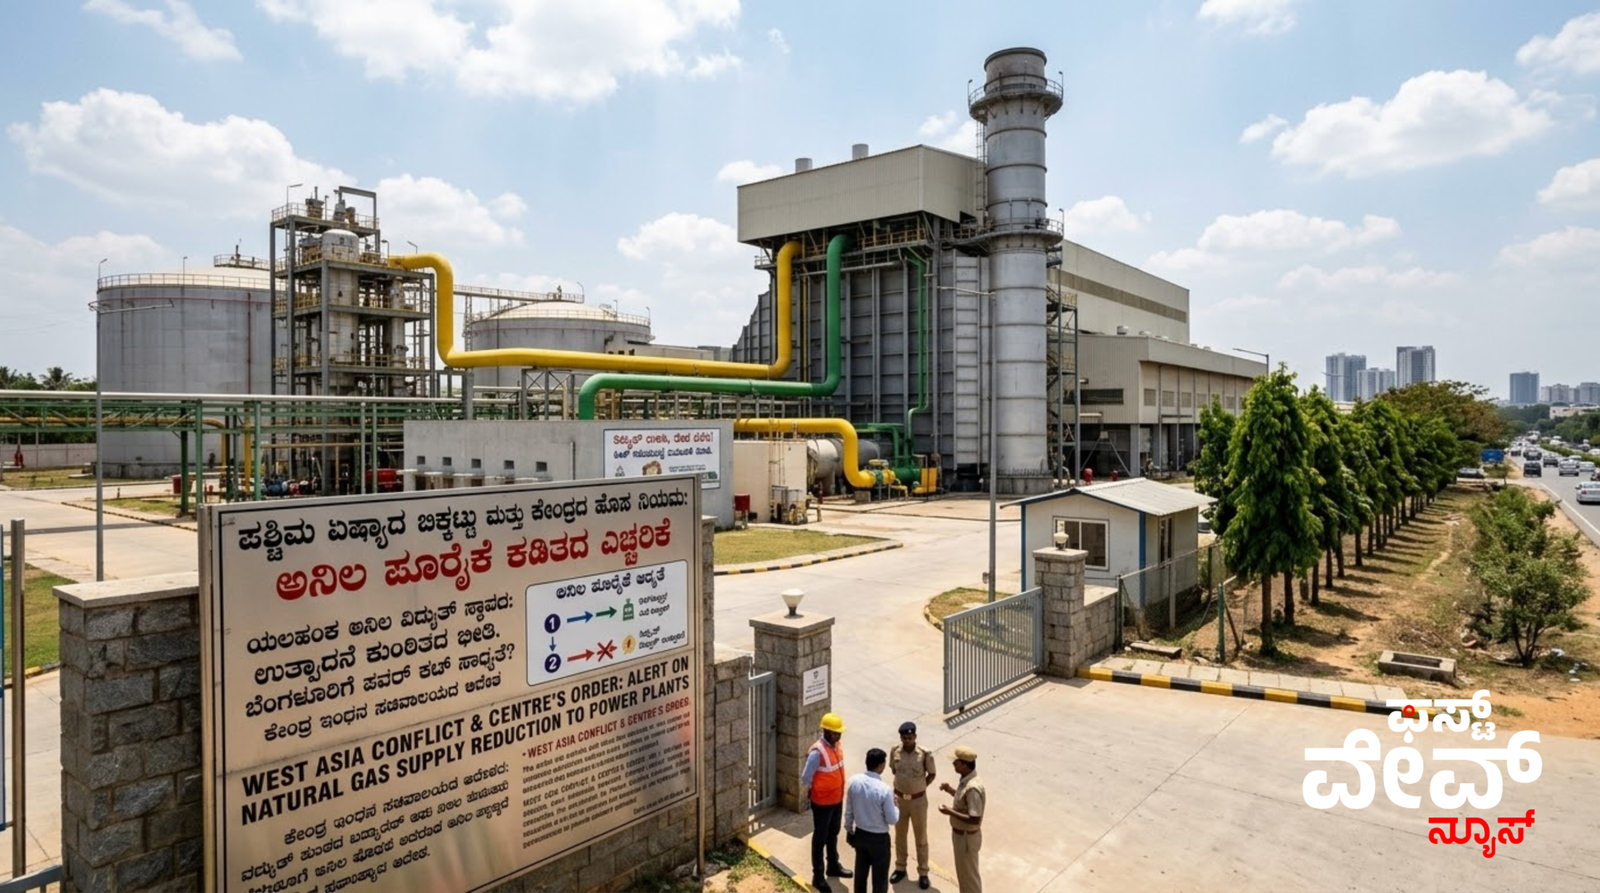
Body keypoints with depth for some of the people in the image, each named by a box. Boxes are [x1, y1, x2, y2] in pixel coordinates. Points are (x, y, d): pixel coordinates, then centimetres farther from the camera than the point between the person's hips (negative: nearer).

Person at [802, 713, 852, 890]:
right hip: (822, 802, -7)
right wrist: (809, 796, -7)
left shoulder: (836, 745, -2)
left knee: (833, 834, 23)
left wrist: (840, 795, 15)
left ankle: (834, 866, 42)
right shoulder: (817, 752, -28)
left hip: (837, 799, 7)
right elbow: (805, 778, -20)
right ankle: (818, 876, 21)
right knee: (820, 838, 7)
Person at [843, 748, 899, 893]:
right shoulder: (884, 790, -27)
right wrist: (894, 804, 1)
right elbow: (892, 819, -17)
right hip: (879, 838, -6)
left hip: (860, 834, 6)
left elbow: (848, 811, 0)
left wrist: (849, 830, 15)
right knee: (879, 877, 12)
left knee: (860, 871, 24)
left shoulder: (854, 781, -12)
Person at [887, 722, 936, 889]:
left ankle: (923, 873, 29)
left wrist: (919, 787, -1)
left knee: (921, 838, 13)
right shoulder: (894, 751, -12)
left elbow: (932, 774, -4)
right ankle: (900, 868, 38)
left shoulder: (925, 754, -20)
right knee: (899, 836, 19)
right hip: (899, 798, 2)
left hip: (918, 800, -2)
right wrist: (904, 784, 5)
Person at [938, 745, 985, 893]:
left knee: (969, 874, 9)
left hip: (967, 837, -9)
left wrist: (950, 812, -27)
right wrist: (951, 790, 1)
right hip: (960, 833, 9)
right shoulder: (965, 780, -2)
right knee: (963, 871, 24)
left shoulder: (972, 788, -32)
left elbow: (974, 819, -32)